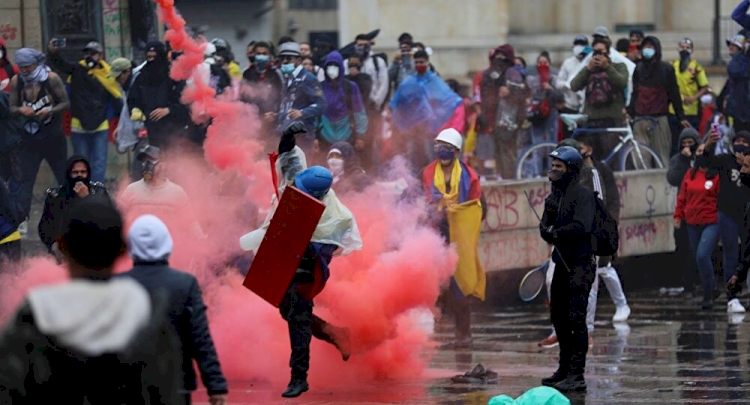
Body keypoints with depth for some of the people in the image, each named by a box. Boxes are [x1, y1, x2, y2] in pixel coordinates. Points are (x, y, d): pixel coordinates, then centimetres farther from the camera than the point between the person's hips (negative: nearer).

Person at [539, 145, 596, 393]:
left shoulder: (582, 195, -10)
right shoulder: (555, 196, 14)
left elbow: (582, 226, -23)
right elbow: (545, 227, 7)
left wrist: (556, 233, -19)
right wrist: (548, 230, -15)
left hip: (580, 263, -9)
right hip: (562, 262, 9)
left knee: (576, 317, -13)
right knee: (558, 316, 15)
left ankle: (577, 376, -14)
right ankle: (565, 369, 28)